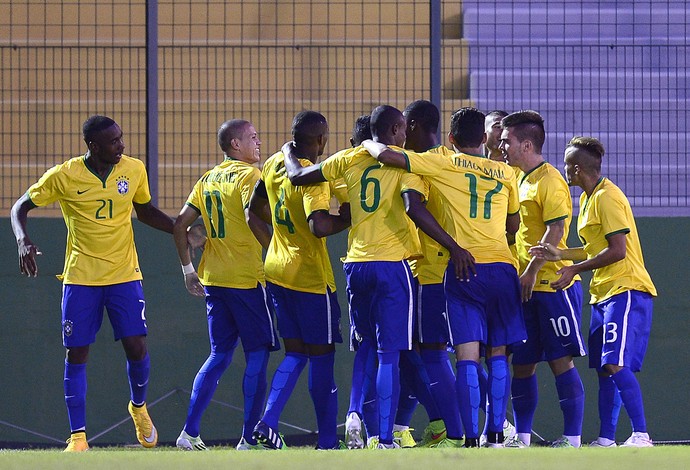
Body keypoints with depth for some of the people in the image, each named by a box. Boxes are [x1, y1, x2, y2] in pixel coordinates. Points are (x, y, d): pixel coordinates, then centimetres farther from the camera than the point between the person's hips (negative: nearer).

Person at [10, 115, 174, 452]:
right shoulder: (63, 177, -9)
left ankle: (139, 407, 24)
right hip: (80, 278, -2)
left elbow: (145, 211, 17)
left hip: (124, 275, 2)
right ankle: (77, 436, 3)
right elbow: (20, 208, 0)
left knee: (136, 346, -7)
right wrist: (23, 240, -19)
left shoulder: (134, 170, -1)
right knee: (76, 353, -3)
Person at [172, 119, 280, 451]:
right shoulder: (249, 175, -8)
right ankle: (249, 439, -2)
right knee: (258, 353, 1)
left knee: (220, 355, 15)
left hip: (212, 279, 7)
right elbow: (252, 217, -25)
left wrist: (187, 268, 19)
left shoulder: (208, 179, 13)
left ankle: (189, 433, 8)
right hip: (246, 278, -7)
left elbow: (180, 223, 12)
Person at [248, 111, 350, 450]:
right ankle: (328, 442, 6)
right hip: (310, 277, -7)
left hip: (277, 270, 7)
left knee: (295, 354, 14)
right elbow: (319, 226, -32)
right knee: (321, 357, 2)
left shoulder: (273, 165, 5)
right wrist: (347, 218, -15)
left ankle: (268, 422, -2)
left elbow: (256, 207, 21)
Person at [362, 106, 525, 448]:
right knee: (498, 354, 10)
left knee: (467, 356, -5)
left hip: (463, 268, -2)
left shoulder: (445, 166, 3)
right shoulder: (505, 173, 12)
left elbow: (387, 156, -3)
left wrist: (368, 144, 18)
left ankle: (471, 439, -12)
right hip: (501, 267, 2)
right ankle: (496, 435, 7)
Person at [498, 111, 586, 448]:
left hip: (553, 284, -9)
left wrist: (532, 270, -22)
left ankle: (572, 438, -6)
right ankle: (521, 437, 14)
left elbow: (555, 230, -19)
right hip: (527, 288, 9)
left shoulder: (549, 181, -11)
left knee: (561, 361, -7)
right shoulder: (521, 179, 16)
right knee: (522, 364, 9)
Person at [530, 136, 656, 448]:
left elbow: (617, 250, -19)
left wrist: (575, 270, -14)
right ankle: (606, 439, 11)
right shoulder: (588, 199, 17)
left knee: (616, 365, -19)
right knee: (604, 368, 8)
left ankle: (641, 435, -21)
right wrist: (559, 255, 14)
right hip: (604, 293, 10)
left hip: (626, 291, -10)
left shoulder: (607, 197, -14)